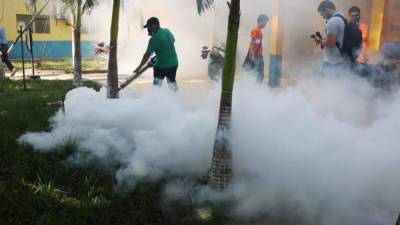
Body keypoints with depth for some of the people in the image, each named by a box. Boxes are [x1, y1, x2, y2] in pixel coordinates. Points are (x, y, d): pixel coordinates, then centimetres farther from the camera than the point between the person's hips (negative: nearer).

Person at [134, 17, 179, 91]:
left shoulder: (154, 38, -19)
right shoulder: (167, 31, 1)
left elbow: (147, 55, -16)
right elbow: (173, 40, 22)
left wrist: (140, 67, -8)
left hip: (162, 65, -7)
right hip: (174, 63, 7)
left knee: (157, 84, 4)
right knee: (172, 82, 20)